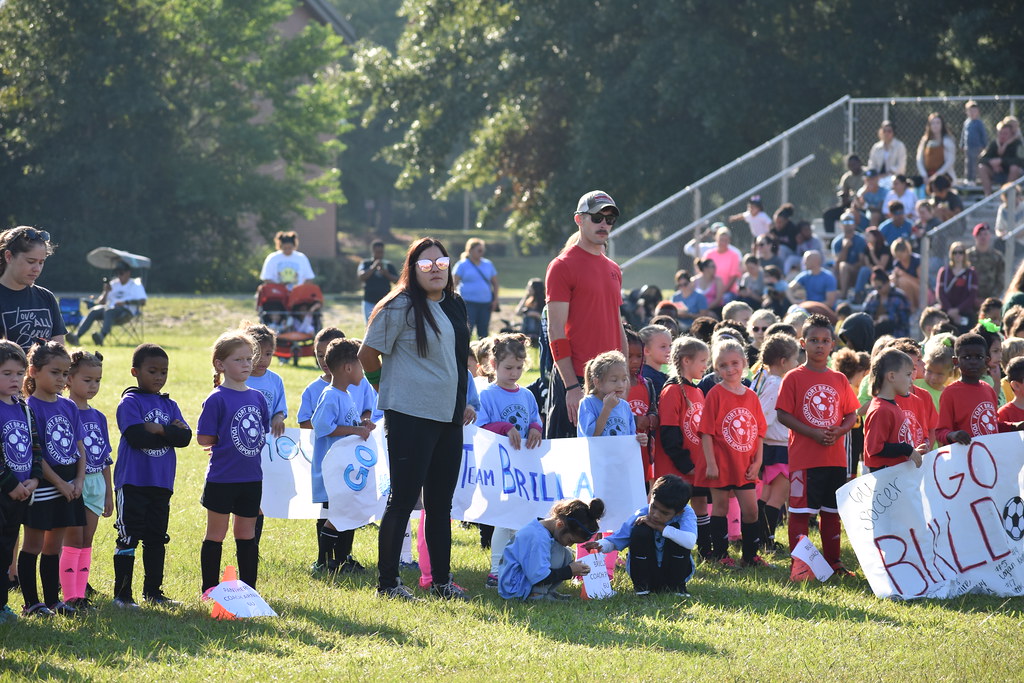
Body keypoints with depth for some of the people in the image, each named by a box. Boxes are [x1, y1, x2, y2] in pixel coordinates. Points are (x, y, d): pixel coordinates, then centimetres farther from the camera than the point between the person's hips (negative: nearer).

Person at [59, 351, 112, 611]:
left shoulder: (98, 417, 12)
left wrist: (109, 492, 16)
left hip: (95, 483, 6)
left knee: (87, 541, 7)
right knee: (74, 540, -7)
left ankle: (81, 593, 10)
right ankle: (70, 596, -3)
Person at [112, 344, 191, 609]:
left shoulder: (170, 405, 13)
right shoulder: (130, 402, -5)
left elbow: (185, 437, 0)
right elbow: (136, 437, -19)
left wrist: (158, 430, -14)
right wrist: (170, 432, -9)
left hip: (161, 483, 6)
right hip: (132, 481, -6)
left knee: (156, 539, 12)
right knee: (128, 538, -4)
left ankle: (153, 591, 21)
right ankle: (122, 594, 0)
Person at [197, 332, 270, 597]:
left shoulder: (257, 398, 7)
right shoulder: (217, 399, -11)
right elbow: (203, 438, -12)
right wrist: (226, 442, -4)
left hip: (251, 478, 5)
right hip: (222, 478, -5)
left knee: (247, 535, 13)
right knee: (216, 535, 4)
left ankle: (248, 588, 20)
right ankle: (210, 590, 11)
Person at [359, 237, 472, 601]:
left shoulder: (455, 307, 13)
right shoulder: (400, 307, -10)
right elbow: (368, 355, -6)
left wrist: (463, 401, 18)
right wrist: (389, 389, 4)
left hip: (448, 419, 7)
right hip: (410, 417, -7)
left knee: (441, 502, 11)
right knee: (403, 500, -3)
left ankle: (442, 580, 18)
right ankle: (387, 582, 4)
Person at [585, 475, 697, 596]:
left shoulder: (686, 514, -20)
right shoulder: (640, 516, -15)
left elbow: (690, 542, -40)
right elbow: (616, 540, -8)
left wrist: (659, 527, -32)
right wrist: (599, 545, -32)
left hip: (673, 572, -1)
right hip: (646, 572, 1)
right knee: (640, 530, -25)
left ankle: (677, 586, -10)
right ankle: (641, 585, -10)